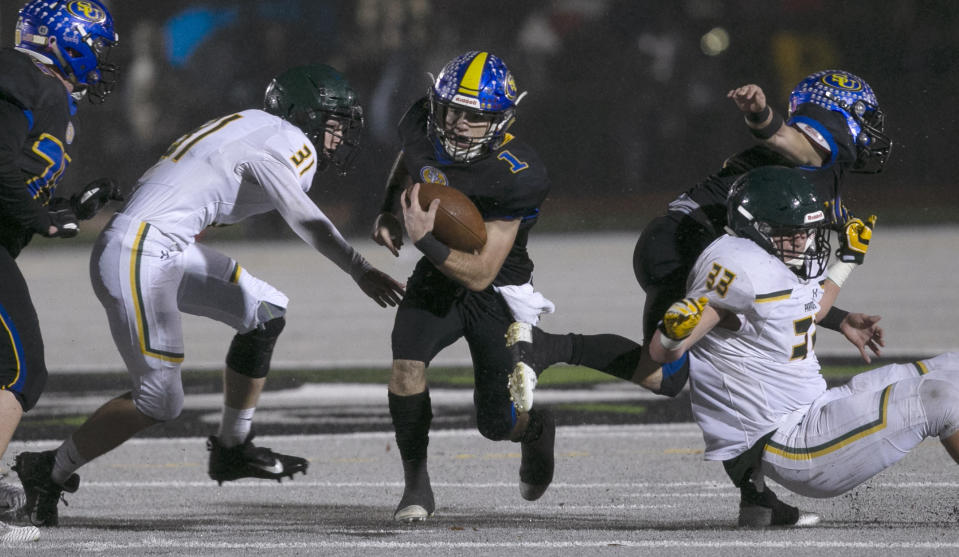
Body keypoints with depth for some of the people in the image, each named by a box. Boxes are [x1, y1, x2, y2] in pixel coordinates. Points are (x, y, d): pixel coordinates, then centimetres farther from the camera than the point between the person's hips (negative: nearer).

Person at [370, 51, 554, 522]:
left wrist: (426, 240, -42)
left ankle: (536, 427, 43)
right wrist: (389, 212, -1)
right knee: (406, 364, -25)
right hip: (437, 276, 3)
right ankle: (416, 485, -7)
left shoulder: (516, 177, -32)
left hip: (496, 292, -3)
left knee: (496, 425, 3)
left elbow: (480, 274, -30)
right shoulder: (422, 124, -16)